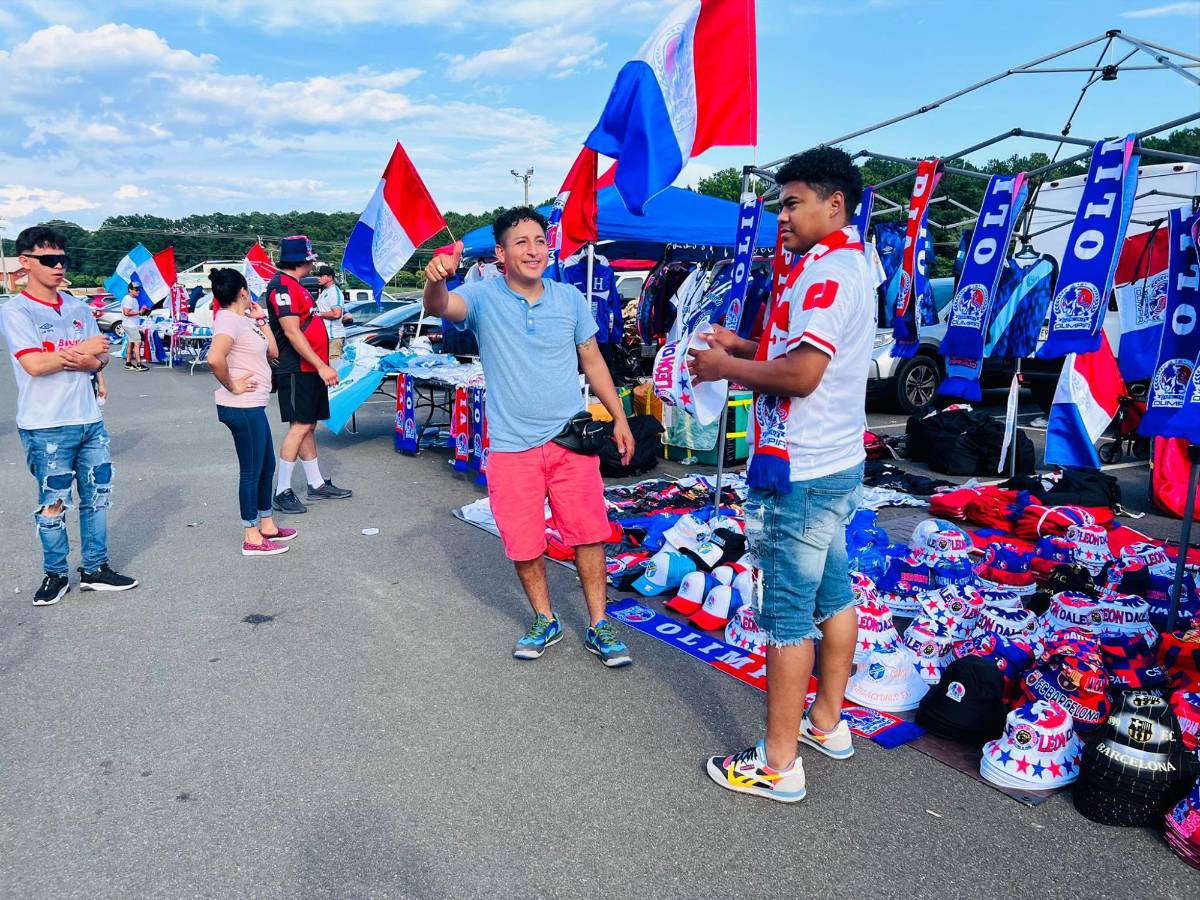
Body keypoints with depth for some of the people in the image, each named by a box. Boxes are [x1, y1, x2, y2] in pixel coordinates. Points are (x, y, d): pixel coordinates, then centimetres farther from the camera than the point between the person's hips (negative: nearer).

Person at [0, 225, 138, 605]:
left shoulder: (79, 309, 10)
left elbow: (100, 357, 9)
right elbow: (34, 364, -17)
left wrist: (88, 362, -12)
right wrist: (82, 351, -9)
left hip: (89, 419, 6)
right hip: (46, 427, -5)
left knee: (97, 495, 9)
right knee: (53, 502, 3)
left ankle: (95, 568, 21)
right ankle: (55, 574, 18)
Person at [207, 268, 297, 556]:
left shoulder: (244, 319, 13)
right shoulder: (229, 320, -17)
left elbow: (273, 352, 16)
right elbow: (215, 358, -33)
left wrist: (261, 319, 12)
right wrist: (232, 386, -20)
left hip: (253, 406, 10)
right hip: (242, 407, -10)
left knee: (267, 466, 18)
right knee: (252, 471, -1)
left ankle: (267, 525, 31)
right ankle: (252, 538, 9)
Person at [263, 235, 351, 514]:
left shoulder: (295, 286, 19)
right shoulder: (283, 286, -14)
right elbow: (292, 333, -22)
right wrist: (322, 366, -24)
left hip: (310, 369, 10)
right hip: (297, 370, -10)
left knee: (308, 426, 13)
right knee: (299, 426, -10)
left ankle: (316, 484, 21)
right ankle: (282, 493, -5)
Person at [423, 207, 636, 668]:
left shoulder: (570, 298, 3)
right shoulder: (484, 297, -5)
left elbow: (592, 361, 11)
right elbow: (438, 307, -26)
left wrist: (619, 418, 10)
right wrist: (436, 280, -49)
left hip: (571, 440, 1)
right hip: (512, 446, -1)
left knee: (588, 533, 6)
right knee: (523, 543, 8)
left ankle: (599, 626, 21)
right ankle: (544, 621, 30)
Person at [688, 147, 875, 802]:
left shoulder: (826, 272, -18)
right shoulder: (848, 265, 15)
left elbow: (800, 374, -26)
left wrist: (725, 368, -13)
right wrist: (740, 346, 9)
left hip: (800, 472, -11)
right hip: (835, 464, 11)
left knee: (786, 613, -2)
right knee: (832, 595, 18)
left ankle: (778, 764, 11)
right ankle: (827, 723, 35)